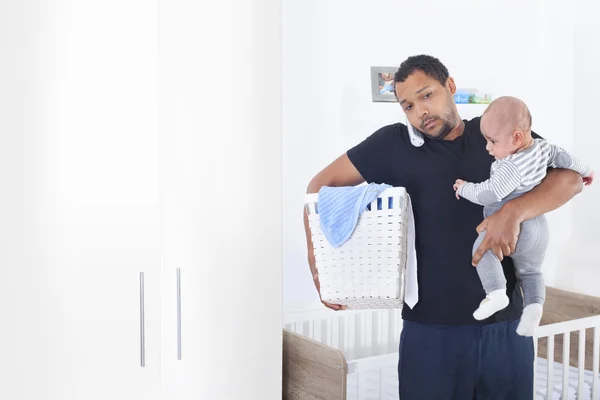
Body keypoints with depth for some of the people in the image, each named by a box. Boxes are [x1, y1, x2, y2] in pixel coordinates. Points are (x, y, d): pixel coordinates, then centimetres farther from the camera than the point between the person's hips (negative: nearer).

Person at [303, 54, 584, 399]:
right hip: (431, 330, -1)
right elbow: (322, 184, 5)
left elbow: (572, 177, -3)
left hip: (507, 324, 2)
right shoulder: (395, 144, 1)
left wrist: (513, 212, -21)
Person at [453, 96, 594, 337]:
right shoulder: (542, 148, 0)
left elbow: (488, 195, -26)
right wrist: (585, 171, 33)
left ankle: (496, 292, -27)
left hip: (512, 227, -10)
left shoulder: (511, 167, -25)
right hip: (538, 228, 10)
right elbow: (565, 158, 14)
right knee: (530, 271, 23)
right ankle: (534, 304, 2)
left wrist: (465, 188, -9)